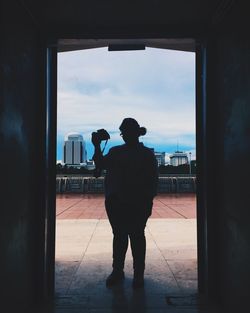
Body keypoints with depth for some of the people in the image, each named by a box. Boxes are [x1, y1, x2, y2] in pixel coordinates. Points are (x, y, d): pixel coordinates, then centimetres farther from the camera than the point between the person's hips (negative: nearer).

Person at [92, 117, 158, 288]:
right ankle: (117, 271, 21)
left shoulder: (147, 154, 0)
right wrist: (97, 147, -8)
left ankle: (139, 274, 15)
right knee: (119, 235, 10)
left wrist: (149, 201, -8)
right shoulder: (115, 151, 11)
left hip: (138, 204, -3)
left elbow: (153, 179, -2)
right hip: (115, 202, 3)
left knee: (137, 236, 5)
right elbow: (101, 164, 2)